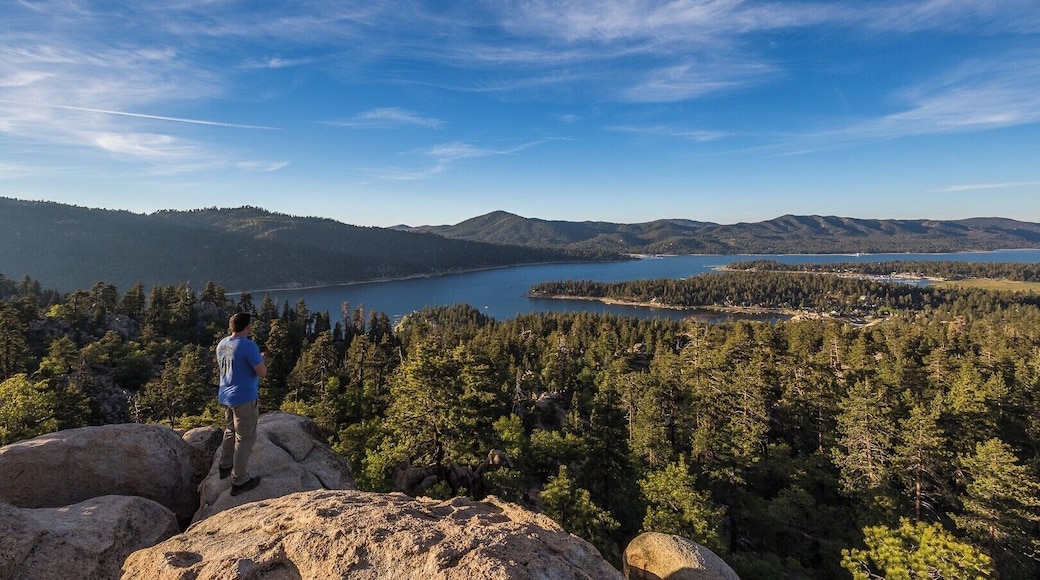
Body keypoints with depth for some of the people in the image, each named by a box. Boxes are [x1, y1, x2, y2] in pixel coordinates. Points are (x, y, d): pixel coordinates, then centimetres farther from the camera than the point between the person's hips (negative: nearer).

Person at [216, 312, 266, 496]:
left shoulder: (221, 344, 4)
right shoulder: (248, 346, -22)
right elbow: (262, 373, -21)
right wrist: (261, 360, -1)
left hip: (226, 396, 8)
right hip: (245, 398, -8)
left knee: (230, 432, 26)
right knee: (245, 439, 1)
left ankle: (225, 467, 41)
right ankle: (239, 481, 7)